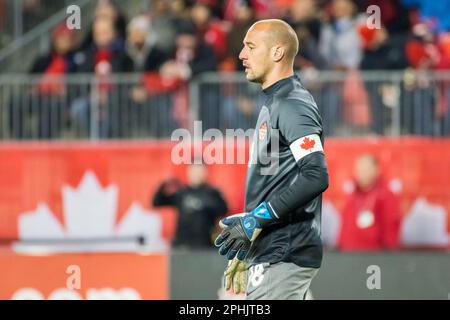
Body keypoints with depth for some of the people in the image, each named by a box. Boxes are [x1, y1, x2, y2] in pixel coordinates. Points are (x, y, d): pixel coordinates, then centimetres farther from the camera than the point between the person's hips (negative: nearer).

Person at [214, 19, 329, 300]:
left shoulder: (294, 105, -13)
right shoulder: (272, 104, 19)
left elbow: (316, 177, -24)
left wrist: (255, 220, -23)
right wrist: (243, 255, 25)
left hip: (284, 256, -10)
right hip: (267, 254, 10)